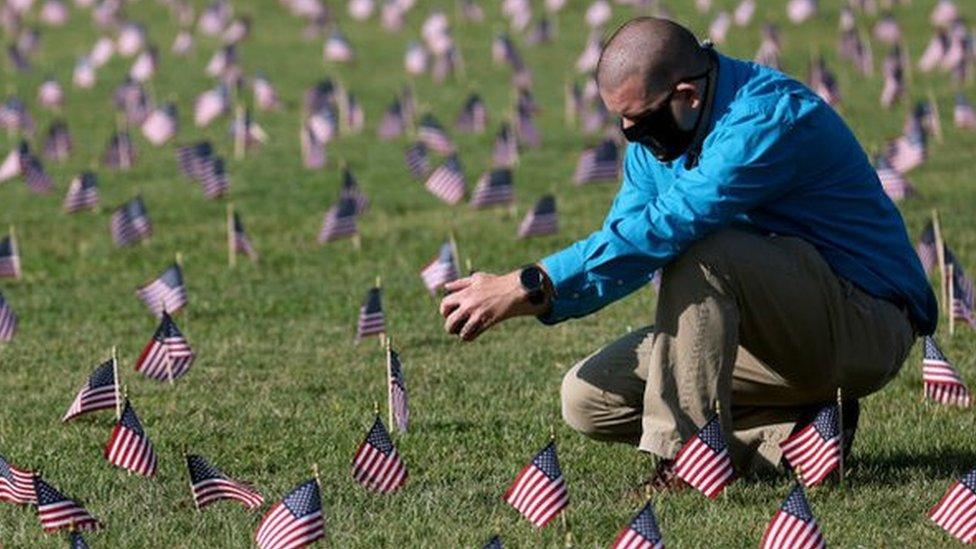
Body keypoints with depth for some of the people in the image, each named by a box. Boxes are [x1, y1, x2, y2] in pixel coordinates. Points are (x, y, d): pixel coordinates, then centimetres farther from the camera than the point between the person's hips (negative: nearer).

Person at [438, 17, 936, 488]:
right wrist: (532, 303, -13)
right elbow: (623, 240, 7)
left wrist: (528, 286, -35)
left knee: (697, 251, -32)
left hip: (866, 325, -9)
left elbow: (662, 228, -35)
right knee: (587, 399, -2)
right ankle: (786, 436, -3)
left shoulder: (772, 117, -25)